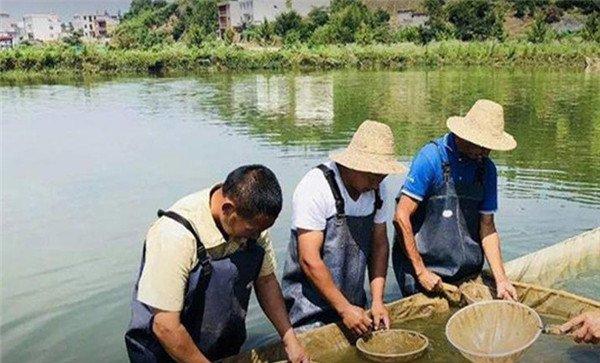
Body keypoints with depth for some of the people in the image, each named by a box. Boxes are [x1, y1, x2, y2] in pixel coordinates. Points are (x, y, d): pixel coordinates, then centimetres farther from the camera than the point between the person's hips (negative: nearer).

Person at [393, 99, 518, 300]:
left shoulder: (486, 169, 5)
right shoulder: (432, 158, -14)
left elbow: (487, 227, 8)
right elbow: (401, 218, -15)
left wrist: (501, 279, -1)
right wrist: (421, 272, -13)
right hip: (424, 266, -5)